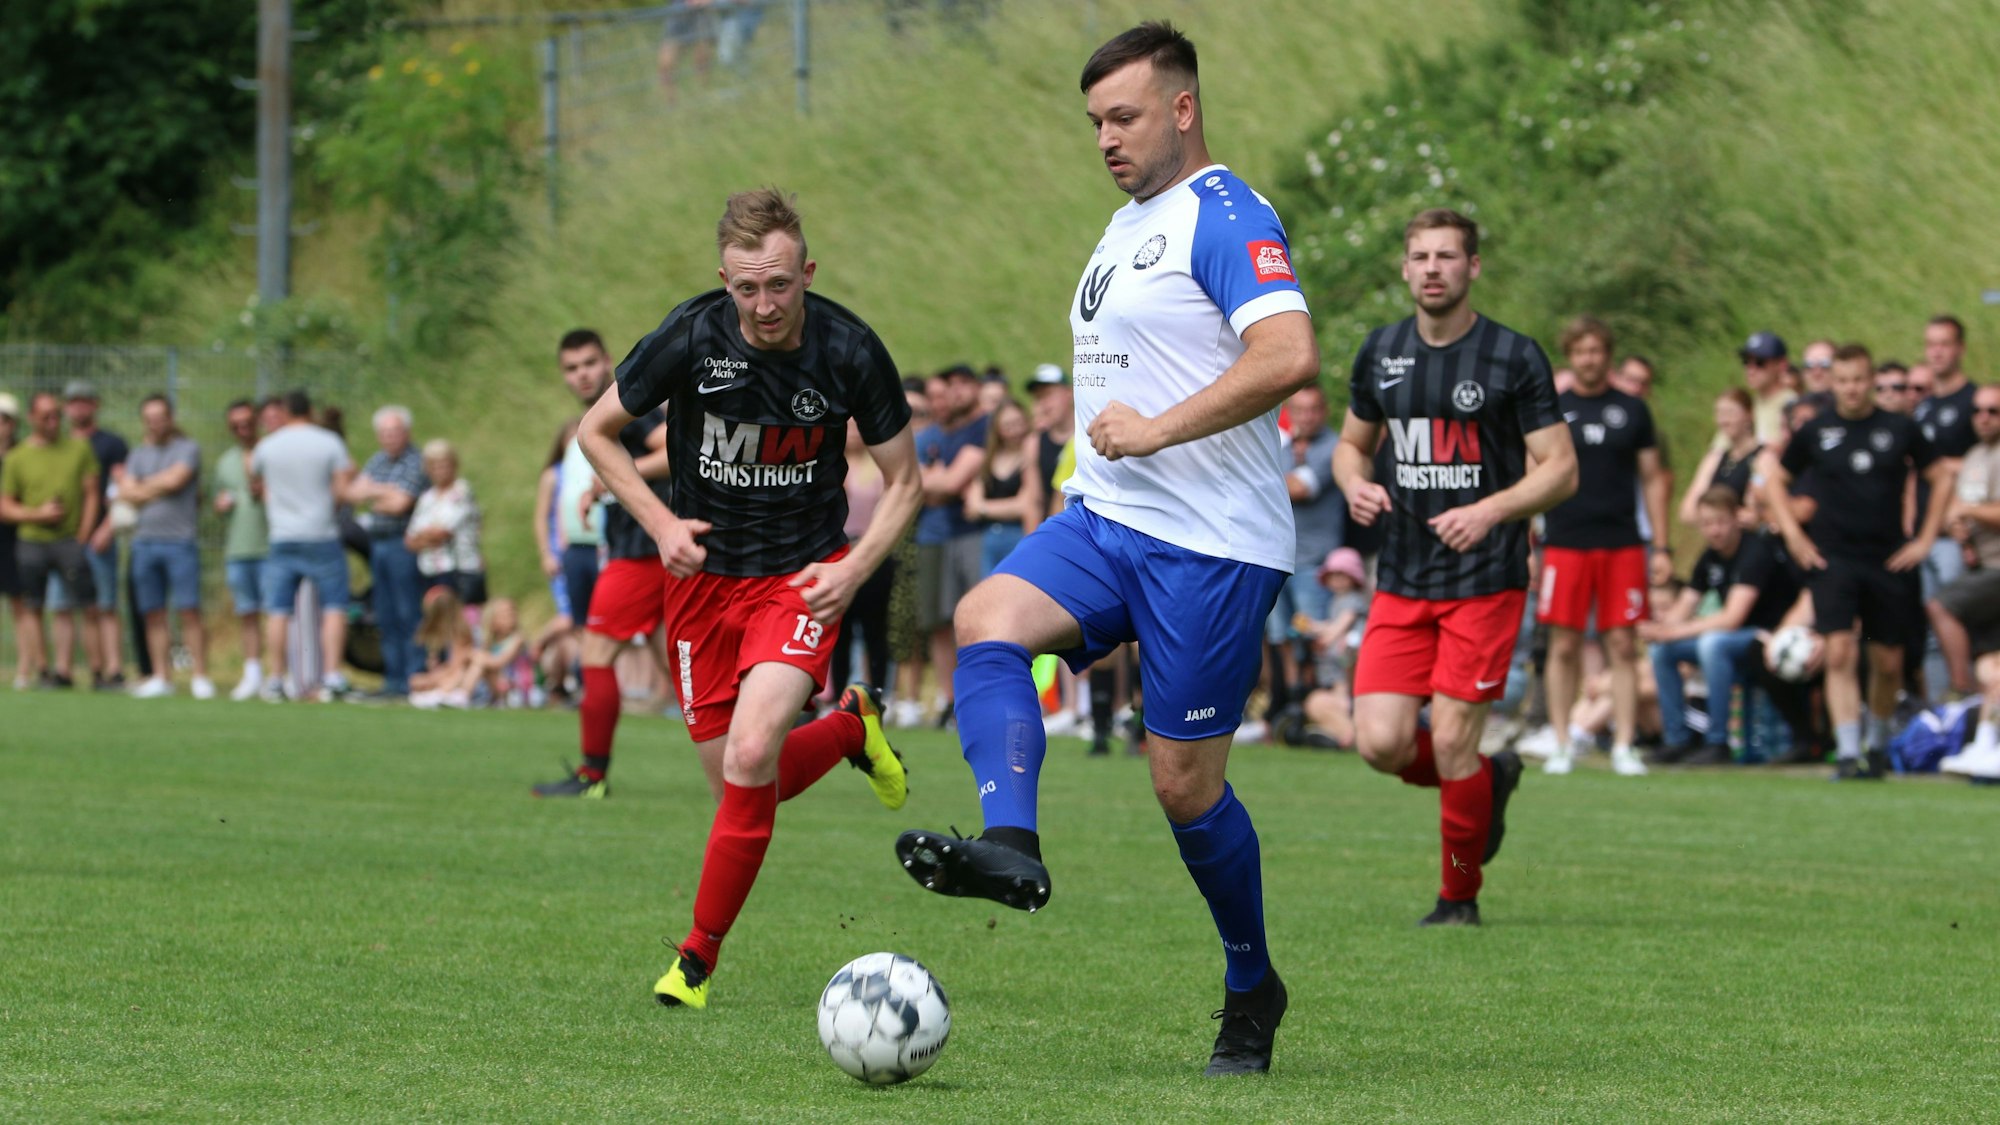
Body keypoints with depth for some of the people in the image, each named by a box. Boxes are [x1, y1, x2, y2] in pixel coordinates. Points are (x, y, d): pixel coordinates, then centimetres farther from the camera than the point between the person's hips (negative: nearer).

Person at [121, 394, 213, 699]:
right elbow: (127, 494, 6)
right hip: (145, 541, 5)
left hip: (180, 540, -5)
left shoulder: (188, 448, 2)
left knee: (190, 611, -9)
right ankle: (160, 678, 7)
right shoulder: (139, 454, 16)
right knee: (153, 614, 3)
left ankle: (201, 677, -8)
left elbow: (175, 480, -12)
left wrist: (140, 487, 2)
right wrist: (159, 489, -5)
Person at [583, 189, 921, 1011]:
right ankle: (851, 728, 39)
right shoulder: (689, 339, -16)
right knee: (741, 786, 6)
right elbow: (596, 432, 0)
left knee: (749, 762, -22)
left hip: (802, 576, -2)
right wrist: (660, 523, -12)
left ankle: (699, 958, -6)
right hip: (702, 574, 2)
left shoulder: (849, 351, -15)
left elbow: (903, 481, -1)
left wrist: (855, 569, -16)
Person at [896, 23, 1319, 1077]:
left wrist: (1154, 431, -23)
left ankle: (1251, 989, 19)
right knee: (986, 619, -22)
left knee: (1185, 783, -2)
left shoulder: (1227, 217, -11)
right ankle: (1011, 846, -37)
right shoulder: (1125, 223, 19)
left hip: (1212, 544, -8)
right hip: (1104, 517, 8)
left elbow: (1290, 357, -25)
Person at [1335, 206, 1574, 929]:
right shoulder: (1381, 353, 8)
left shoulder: (1514, 356, -6)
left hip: (1485, 580, -4)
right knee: (1381, 744, -7)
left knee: (1451, 745, -8)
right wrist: (1356, 484, -2)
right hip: (1401, 581, 4)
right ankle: (1490, 782, 24)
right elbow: (1352, 442, 22)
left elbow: (1560, 469, -5)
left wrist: (1489, 511, -21)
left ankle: (1460, 897, 13)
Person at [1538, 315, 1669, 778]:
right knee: (1564, 646, -1)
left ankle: (1623, 746, 2)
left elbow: (1653, 479, 12)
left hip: (1623, 545, 1)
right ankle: (1562, 745, 7)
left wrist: (1661, 546, 6)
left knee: (1622, 645, -2)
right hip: (1565, 544, -1)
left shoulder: (1632, 411, 9)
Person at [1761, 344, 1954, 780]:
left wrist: (1925, 539, 5)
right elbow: (1774, 478, 13)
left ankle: (1878, 744, 29)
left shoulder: (1901, 429, 3)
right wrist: (1793, 534, 3)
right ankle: (1847, 755, -17)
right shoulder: (1815, 432, 3)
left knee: (1888, 662, 7)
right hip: (1832, 559, -1)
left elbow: (1942, 477, 12)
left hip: (1890, 561, 1)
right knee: (1840, 653, -15)